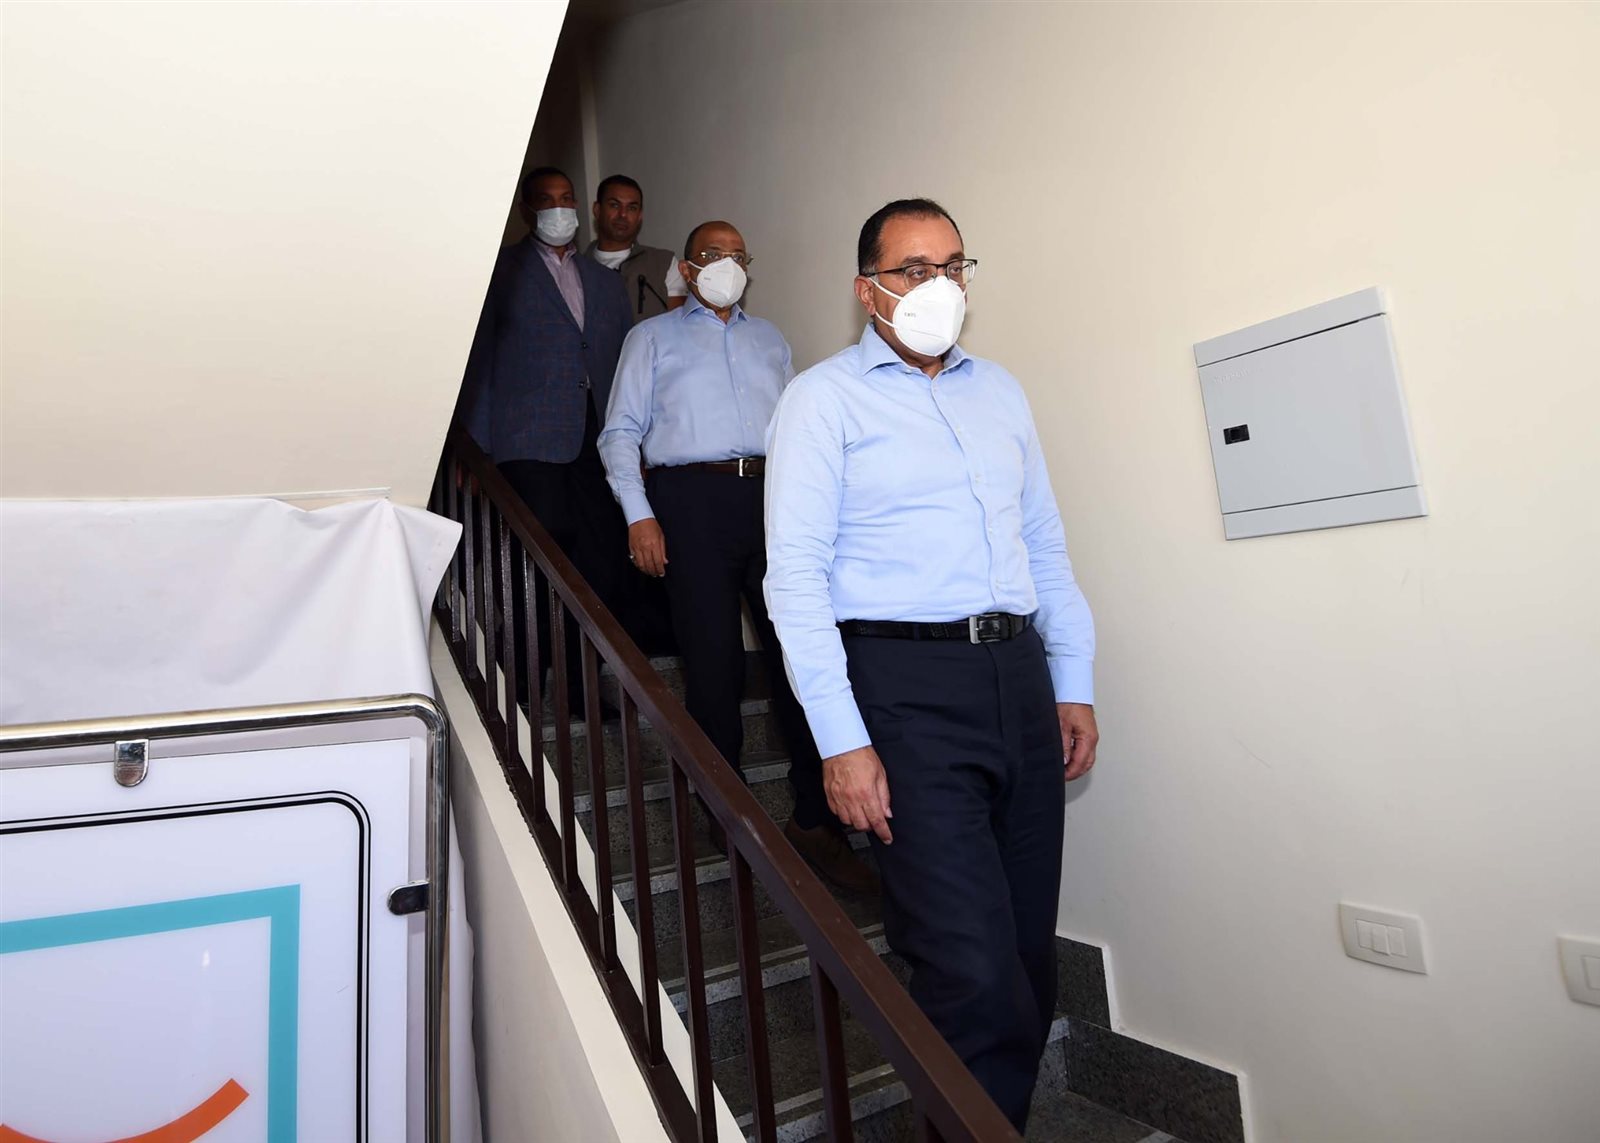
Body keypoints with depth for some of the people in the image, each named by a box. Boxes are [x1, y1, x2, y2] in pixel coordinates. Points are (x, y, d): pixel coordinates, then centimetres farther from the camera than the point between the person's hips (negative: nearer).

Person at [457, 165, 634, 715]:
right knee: (542, 563, -6)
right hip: (531, 443, -4)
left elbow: (628, 360, 18)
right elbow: (477, 359, 3)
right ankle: (528, 687, 9)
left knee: (602, 563, -1)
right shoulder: (502, 270, 8)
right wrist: (475, 447, -4)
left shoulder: (605, 280, 21)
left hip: (598, 441, 4)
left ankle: (582, 683, 13)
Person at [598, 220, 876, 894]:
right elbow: (620, 432, 8)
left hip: (773, 496, 3)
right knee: (714, 660, -2)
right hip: (691, 498, -2)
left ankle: (815, 820, 7)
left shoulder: (769, 339, 27)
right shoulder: (652, 337, 17)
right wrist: (639, 515, -6)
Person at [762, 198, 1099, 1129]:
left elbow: (1046, 546, 19)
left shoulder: (1001, 391, 18)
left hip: (1018, 675, 6)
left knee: (1031, 956, 13)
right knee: (977, 974, -6)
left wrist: (1075, 684, 12)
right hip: (906, 686, -5)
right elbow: (796, 574, -7)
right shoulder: (824, 398, 1)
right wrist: (840, 738, -14)